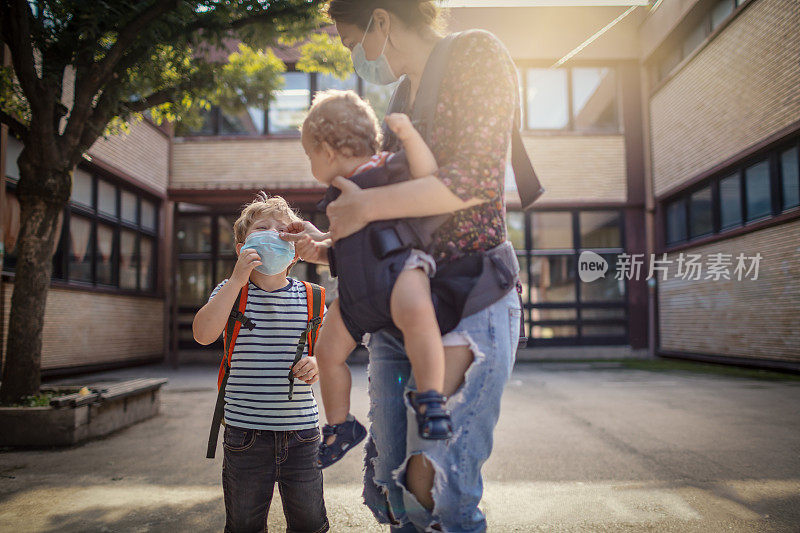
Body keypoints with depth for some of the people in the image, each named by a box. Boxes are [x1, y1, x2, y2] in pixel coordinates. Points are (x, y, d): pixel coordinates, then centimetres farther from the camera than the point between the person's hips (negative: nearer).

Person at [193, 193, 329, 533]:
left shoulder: (310, 298, 2)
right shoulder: (230, 291, -1)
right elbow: (203, 334, -18)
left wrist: (317, 364, -15)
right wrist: (237, 279, -21)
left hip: (300, 431, 1)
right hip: (245, 433, -1)